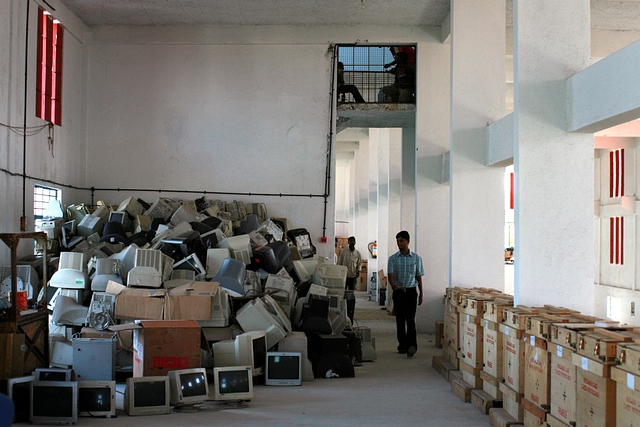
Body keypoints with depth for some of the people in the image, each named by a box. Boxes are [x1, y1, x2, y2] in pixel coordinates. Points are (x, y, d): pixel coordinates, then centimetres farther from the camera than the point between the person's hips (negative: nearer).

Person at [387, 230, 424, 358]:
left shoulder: (416, 258, 3)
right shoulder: (393, 259, 2)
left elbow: (419, 276, 9)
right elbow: (390, 275, -8)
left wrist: (421, 294, 8)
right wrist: (392, 284, -30)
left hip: (411, 291, -1)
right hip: (398, 292, 1)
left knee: (410, 319, -11)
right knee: (400, 319, 5)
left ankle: (412, 345, -21)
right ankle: (402, 345, 14)